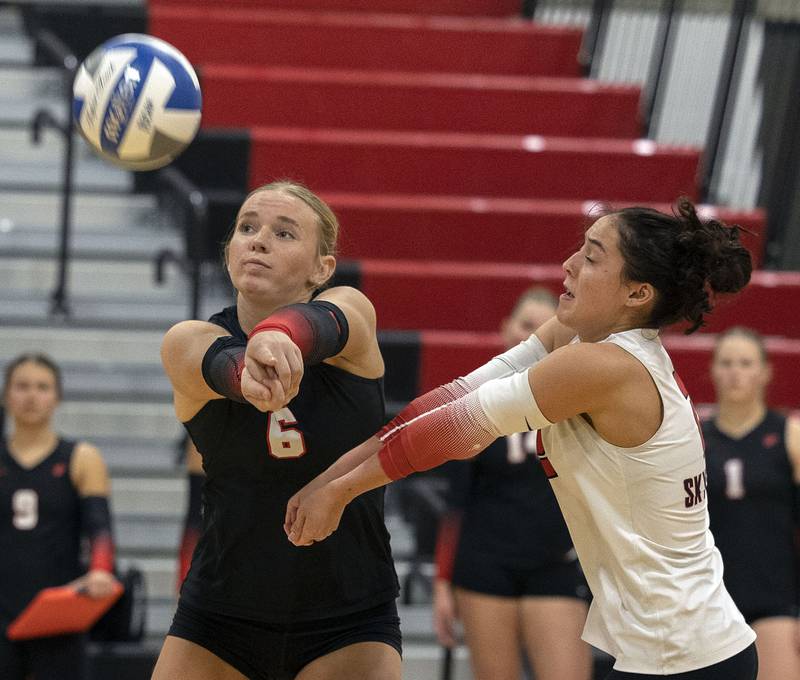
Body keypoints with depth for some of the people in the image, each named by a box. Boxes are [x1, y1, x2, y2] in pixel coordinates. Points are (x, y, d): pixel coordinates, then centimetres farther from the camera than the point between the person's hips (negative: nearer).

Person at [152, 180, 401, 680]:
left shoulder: (350, 311, -9)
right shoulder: (187, 342, -8)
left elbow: (320, 322, -34)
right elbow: (217, 363, -32)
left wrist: (280, 334, -58)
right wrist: (246, 375, -57)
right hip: (221, 615, 1)